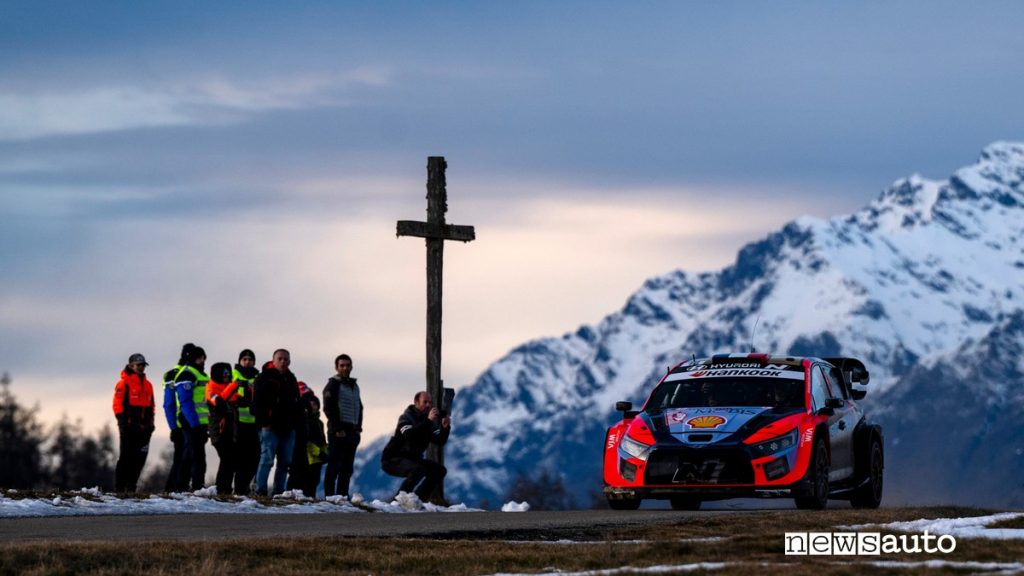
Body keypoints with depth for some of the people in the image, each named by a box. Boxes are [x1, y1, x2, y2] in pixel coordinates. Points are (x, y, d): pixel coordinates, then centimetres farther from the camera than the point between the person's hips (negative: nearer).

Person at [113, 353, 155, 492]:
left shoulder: (148, 384, 18)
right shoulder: (124, 383, -3)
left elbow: (151, 405, 24)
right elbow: (118, 404, -8)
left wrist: (150, 422, 14)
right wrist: (123, 422, -15)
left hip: (143, 428, 7)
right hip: (129, 427, -7)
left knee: (140, 458, 5)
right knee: (126, 457, -7)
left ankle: (131, 487, 11)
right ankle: (119, 487, -4)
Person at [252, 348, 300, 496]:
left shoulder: (291, 379, 19)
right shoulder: (264, 378, -3)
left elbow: (297, 402, 25)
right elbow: (257, 402, -10)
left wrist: (295, 422, 15)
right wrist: (264, 421, -16)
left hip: (288, 428, 7)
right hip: (270, 427, -7)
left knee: (285, 462, 5)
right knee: (267, 459, -12)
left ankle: (279, 491, 10)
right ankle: (260, 491, -12)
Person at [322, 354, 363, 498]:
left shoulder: (354, 386, 20)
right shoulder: (333, 384, -4)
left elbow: (359, 408, 24)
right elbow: (329, 408, -12)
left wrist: (358, 428, 10)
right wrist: (337, 429, -17)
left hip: (352, 432, 7)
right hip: (338, 433, -7)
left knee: (347, 468, 7)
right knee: (334, 467, -9)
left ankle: (342, 495, 10)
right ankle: (329, 496, -11)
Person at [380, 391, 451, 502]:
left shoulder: (428, 421, 7)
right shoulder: (406, 418, -15)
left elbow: (440, 441, -4)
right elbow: (410, 435, -36)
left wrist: (445, 428, -23)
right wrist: (428, 421, -41)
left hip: (412, 459, 8)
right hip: (393, 460, -8)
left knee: (440, 471, 0)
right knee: (418, 470, -33)